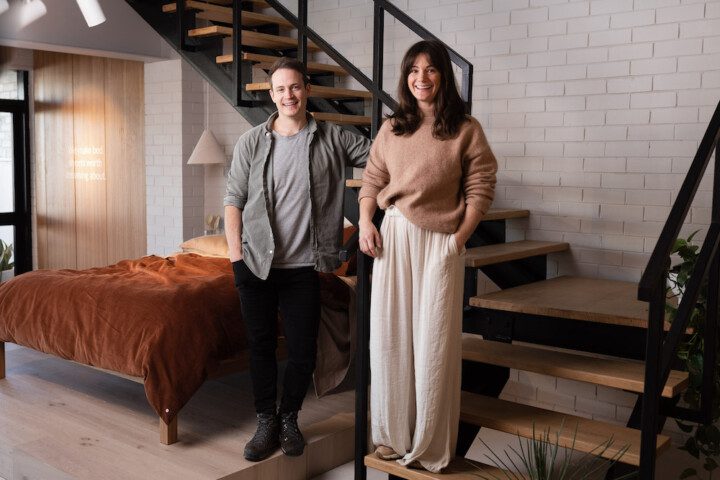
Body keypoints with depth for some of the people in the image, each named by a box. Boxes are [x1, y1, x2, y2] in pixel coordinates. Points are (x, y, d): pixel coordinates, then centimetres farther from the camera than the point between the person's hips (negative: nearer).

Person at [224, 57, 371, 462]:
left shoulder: (332, 139, 2)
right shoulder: (252, 142, 2)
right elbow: (234, 201, 2)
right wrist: (236, 256, -5)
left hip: (303, 266, 0)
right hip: (257, 263, 0)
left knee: (303, 351, 5)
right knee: (261, 346, 9)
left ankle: (289, 418, 29)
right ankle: (266, 423, 26)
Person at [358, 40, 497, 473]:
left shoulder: (466, 130, -1)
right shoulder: (391, 129, 10)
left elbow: (480, 191, -4)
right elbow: (372, 181, 13)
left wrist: (459, 239, -12)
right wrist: (365, 222, -2)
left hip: (439, 243, -4)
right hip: (393, 239, 4)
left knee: (434, 342, 2)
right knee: (389, 336, 8)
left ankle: (431, 447, 17)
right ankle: (393, 436, 24)